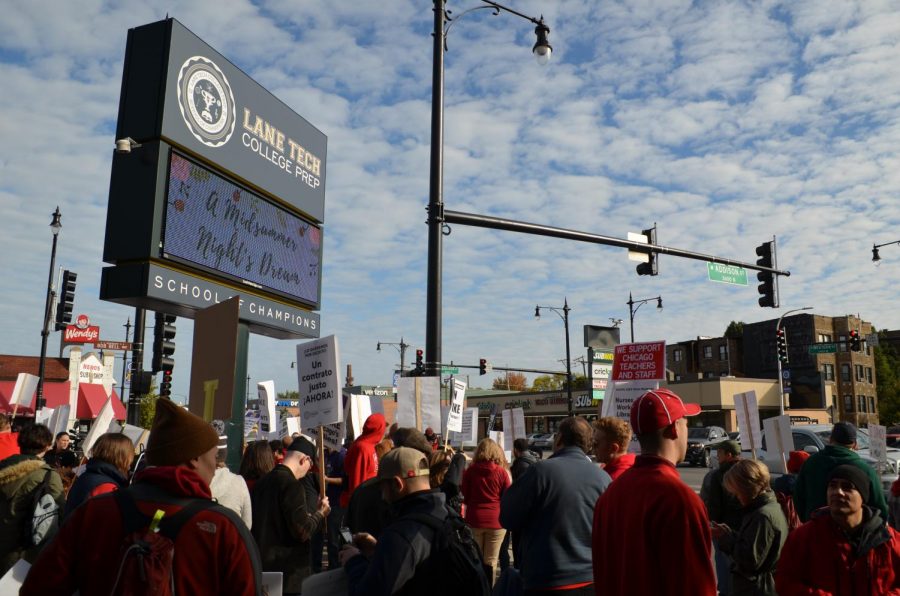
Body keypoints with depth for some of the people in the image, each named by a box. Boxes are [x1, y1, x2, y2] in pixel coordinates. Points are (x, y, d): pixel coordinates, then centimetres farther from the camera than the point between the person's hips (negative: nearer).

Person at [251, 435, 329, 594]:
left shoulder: (262, 481, 7)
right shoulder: (292, 485, -18)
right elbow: (302, 532, -21)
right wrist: (319, 513, -5)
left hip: (263, 563, 8)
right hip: (288, 569, -8)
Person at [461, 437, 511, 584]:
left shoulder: (470, 471, -3)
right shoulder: (502, 472, -7)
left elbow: (464, 497, 7)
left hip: (474, 519, 1)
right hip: (496, 521, -1)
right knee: (490, 562, 6)